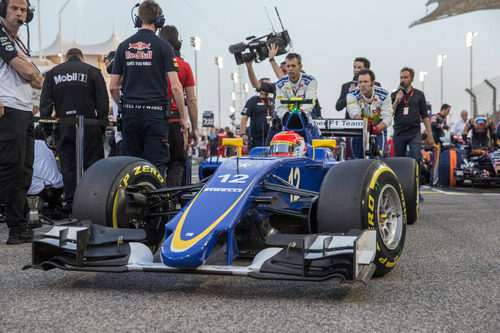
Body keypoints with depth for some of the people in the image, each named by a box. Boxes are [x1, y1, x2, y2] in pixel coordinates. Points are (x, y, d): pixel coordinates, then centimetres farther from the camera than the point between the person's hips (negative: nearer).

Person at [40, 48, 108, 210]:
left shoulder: (52, 73, 12)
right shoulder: (93, 71, 7)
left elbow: (45, 102, 6)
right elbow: (102, 102, 1)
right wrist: (102, 125, 4)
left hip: (63, 128, 2)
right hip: (88, 127, -2)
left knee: (68, 165, 5)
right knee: (93, 165, 0)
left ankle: (71, 202, 4)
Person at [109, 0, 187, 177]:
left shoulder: (123, 46, 8)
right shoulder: (163, 46, -4)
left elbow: (113, 87, 8)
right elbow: (175, 87, -9)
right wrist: (183, 117, -2)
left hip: (130, 113, 4)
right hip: (155, 113, -4)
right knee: (156, 168, -2)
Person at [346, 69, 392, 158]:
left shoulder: (383, 95, -15)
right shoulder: (352, 95, -17)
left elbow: (388, 118, -22)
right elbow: (354, 113, -34)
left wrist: (377, 128, -43)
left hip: (379, 127, -1)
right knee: (358, 158, 1)